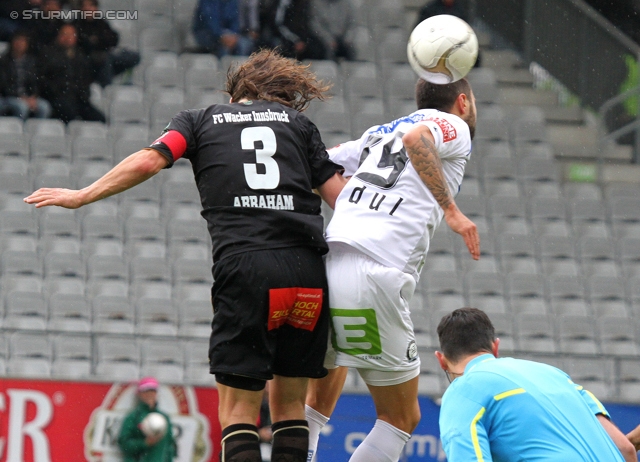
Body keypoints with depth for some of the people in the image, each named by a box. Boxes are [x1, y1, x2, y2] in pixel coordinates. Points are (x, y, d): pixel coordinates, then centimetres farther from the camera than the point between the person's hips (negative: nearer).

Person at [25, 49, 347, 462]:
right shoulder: (297, 122, 22)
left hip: (244, 266, -2)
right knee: (289, 404, 11)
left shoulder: (201, 120, 19)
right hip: (308, 269, 2)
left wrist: (80, 196, 12)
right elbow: (341, 196, 14)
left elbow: (147, 162, 3)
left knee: (238, 410, 1)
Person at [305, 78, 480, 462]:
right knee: (402, 419, 7)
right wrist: (451, 210, -12)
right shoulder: (455, 127, 9)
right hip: (373, 282, -6)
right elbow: (417, 137, -13)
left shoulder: (377, 135, 27)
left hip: (320, 269, 6)